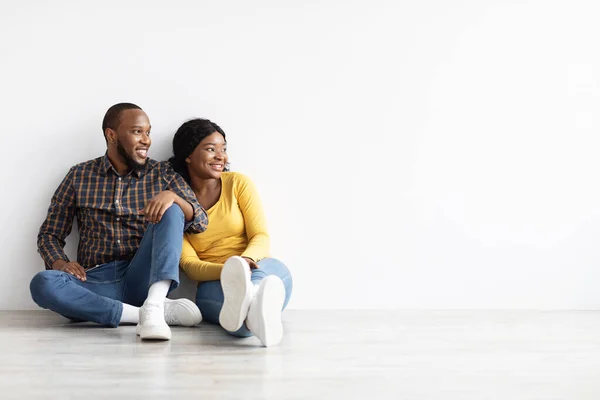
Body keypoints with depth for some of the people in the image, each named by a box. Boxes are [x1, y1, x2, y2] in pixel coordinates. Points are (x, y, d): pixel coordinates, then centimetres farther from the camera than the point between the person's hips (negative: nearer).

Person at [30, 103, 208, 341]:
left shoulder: (163, 174, 9)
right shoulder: (79, 176, 10)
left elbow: (200, 223, 1)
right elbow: (49, 234, 12)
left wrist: (172, 196, -20)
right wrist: (59, 263, -10)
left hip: (143, 279, 0)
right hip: (96, 282, 0)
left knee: (170, 211, -21)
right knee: (42, 284, -30)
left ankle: (153, 306, -40)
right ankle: (156, 311, -31)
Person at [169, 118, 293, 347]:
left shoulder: (238, 183, 6)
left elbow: (261, 237, -2)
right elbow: (188, 264, -4)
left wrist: (245, 261, -27)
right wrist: (225, 271, -27)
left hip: (264, 271, 1)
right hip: (213, 282, -1)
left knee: (267, 269, -36)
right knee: (209, 293, -38)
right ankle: (254, 312, -74)